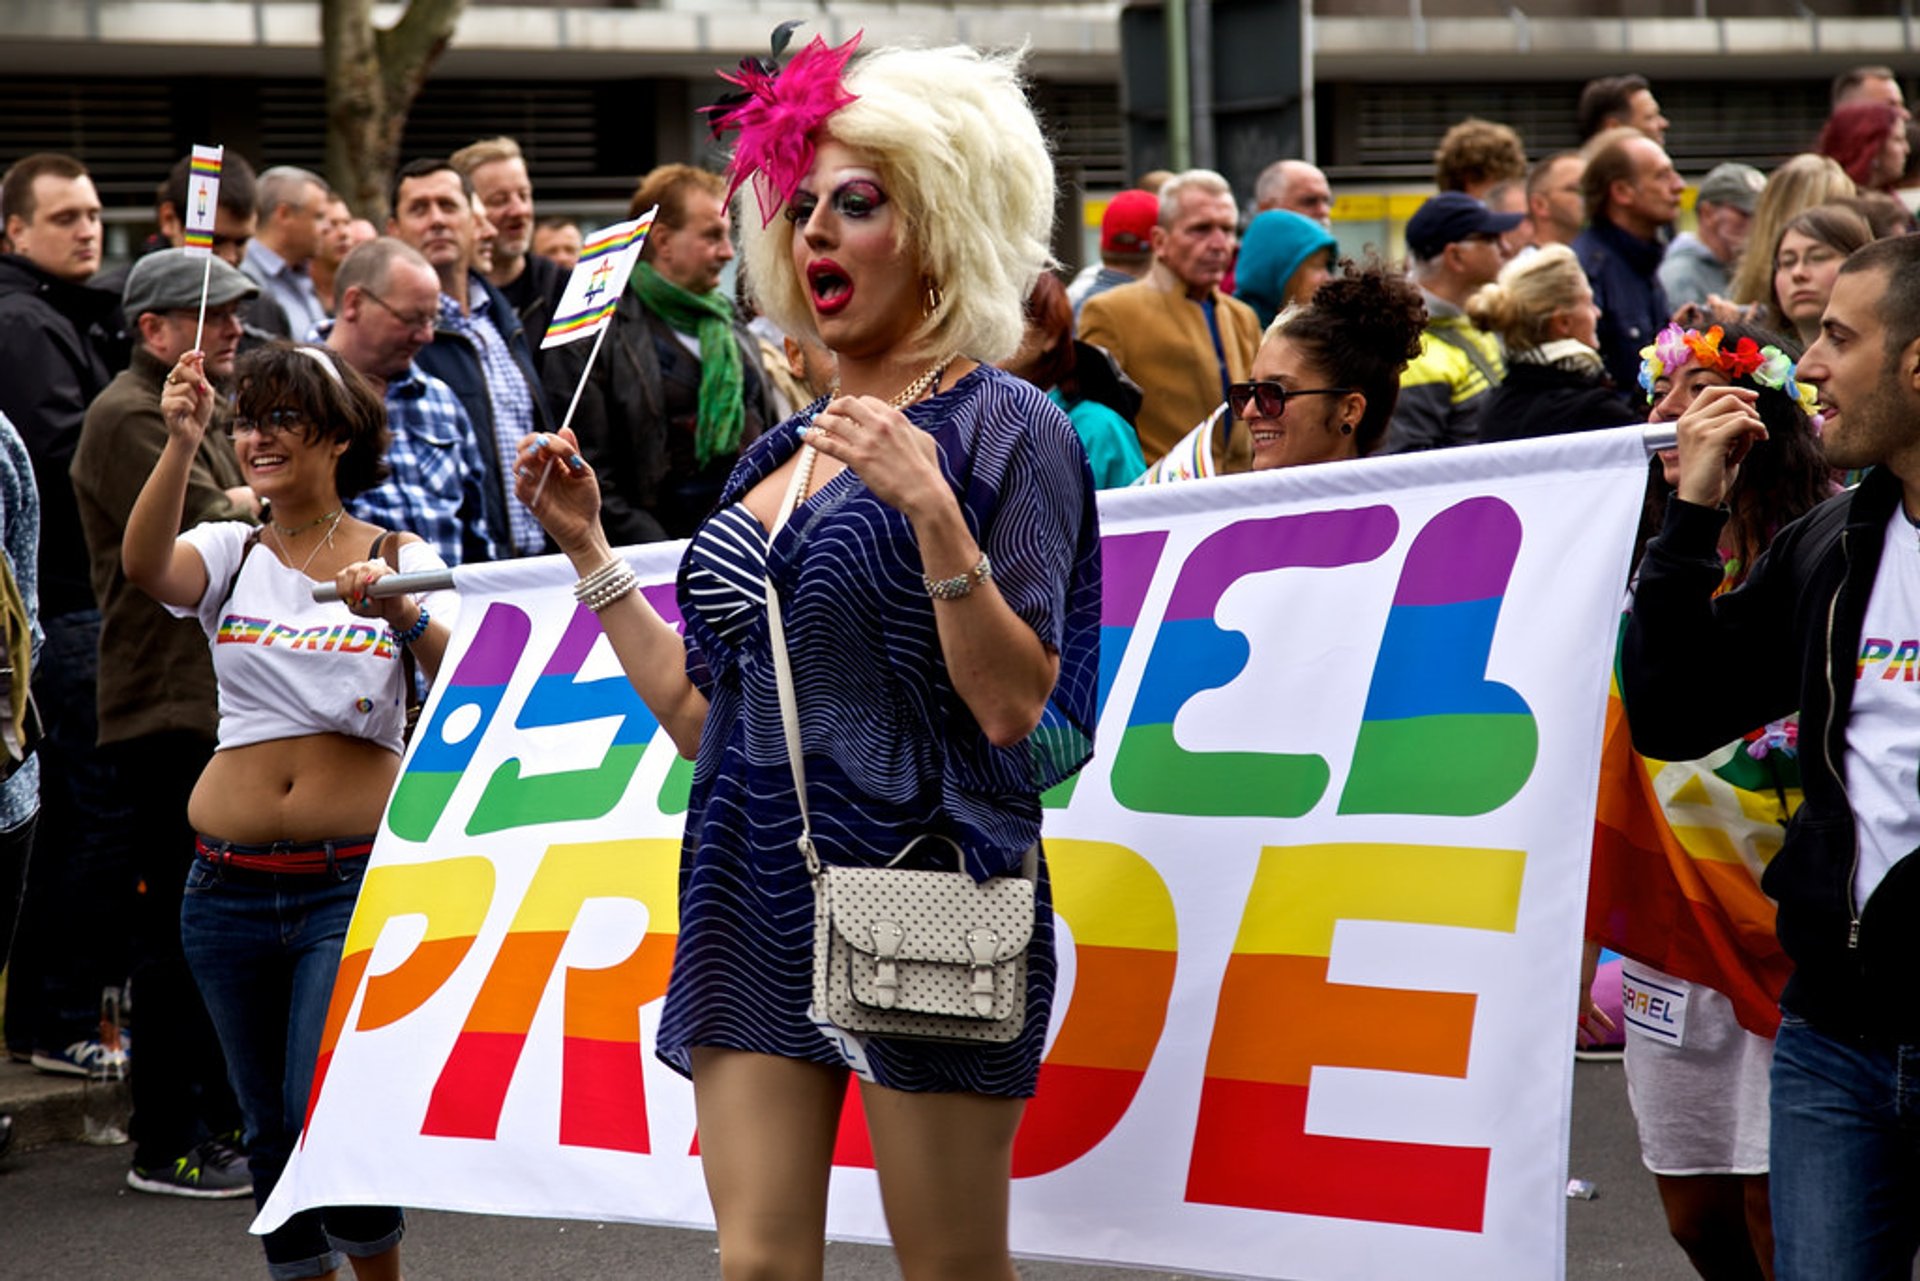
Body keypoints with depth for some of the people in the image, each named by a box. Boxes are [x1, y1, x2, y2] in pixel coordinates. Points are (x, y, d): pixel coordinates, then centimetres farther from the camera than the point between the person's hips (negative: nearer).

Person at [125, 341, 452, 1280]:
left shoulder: (398, 560, 4)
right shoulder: (231, 554, 8)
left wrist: (401, 613, -33)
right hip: (231, 884, 3)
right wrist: (181, 445, -31)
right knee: (270, 1130, 9)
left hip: (356, 880, -3)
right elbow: (146, 566, -15)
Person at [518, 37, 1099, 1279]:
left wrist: (929, 507, -22)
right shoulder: (779, 455, 16)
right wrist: (588, 548, 15)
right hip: (755, 887, 6)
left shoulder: (1003, 428, -3)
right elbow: (700, 715, 16)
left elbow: (1015, 707, -13)